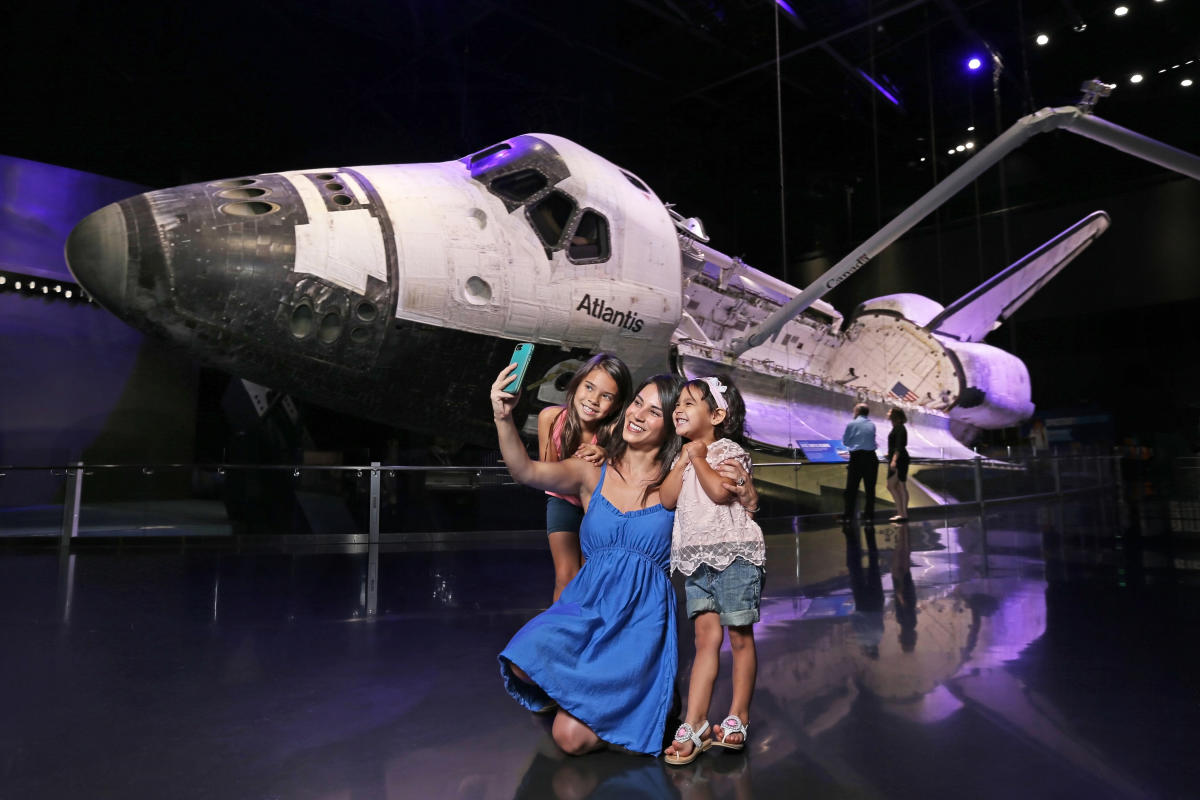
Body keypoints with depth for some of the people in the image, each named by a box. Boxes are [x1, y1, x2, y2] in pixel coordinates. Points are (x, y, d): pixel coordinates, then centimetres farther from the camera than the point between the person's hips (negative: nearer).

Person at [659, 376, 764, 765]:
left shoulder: (728, 450, -2)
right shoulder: (683, 456, 17)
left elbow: (720, 490, -21)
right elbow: (667, 499, 3)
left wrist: (699, 456, -8)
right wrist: (684, 460, -1)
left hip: (733, 553, -5)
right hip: (696, 558, 5)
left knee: (739, 635, 3)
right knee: (706, 636, 2)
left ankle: (738, 716, 14)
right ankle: (694, 725, 0)